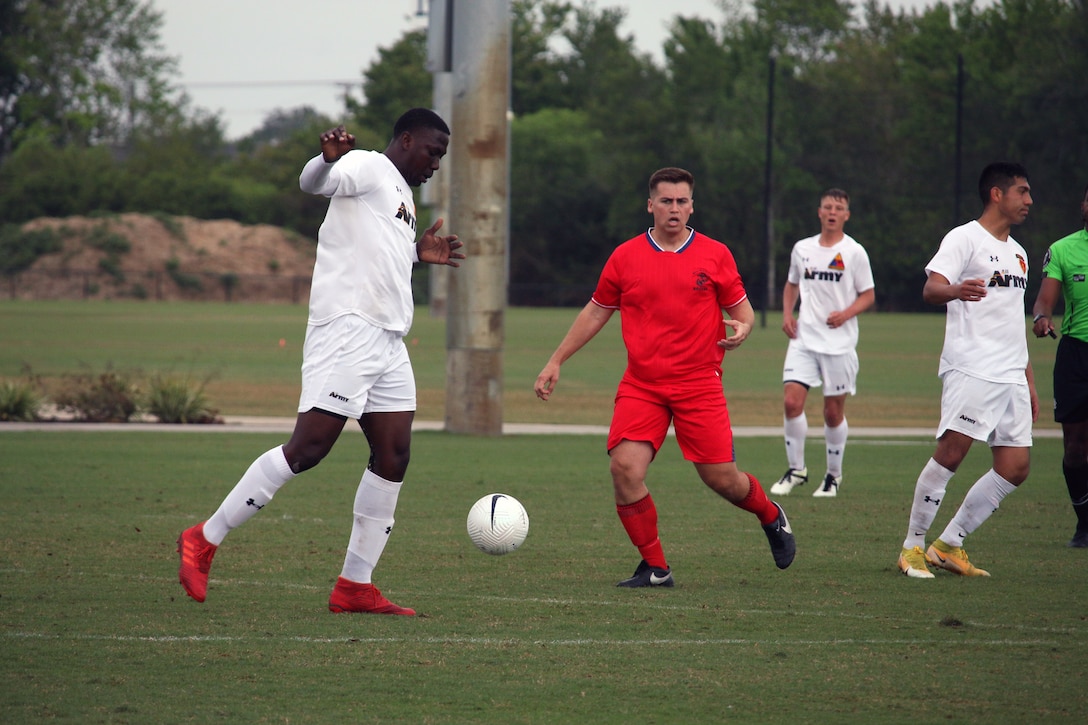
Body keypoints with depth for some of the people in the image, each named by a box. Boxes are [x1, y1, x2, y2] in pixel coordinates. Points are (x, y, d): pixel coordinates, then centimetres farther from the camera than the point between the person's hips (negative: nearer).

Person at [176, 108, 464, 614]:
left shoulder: (401, 195, 27)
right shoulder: (369, 168, -1)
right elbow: (313, 182, -22)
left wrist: (417, 254, 27)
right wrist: (329, 157, -43)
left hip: (389, 343, 10)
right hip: (347, 328, -10)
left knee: (393, 457, 1)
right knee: (308, 448, -14)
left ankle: (354, 585, 3)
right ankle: (204, 541, -7)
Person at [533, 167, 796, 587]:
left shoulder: (715, 255, 1)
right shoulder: (625, 257, 4)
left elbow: (741, 308, 9)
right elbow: (595, 312, 15)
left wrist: (741, 329, -15)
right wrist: (556, 362, 13)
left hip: (699, 384, -1)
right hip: (641, 386, 1)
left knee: (721, 477, -2)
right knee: (625, 469, -16)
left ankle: (771, 517, 33)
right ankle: (655, 568, -2)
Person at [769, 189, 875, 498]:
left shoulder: (854, 252, -2)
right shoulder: (802, 249, 9)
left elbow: (868, 295, 1)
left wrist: (846, 313, -16)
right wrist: (787, 314, 6)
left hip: (839, 342, -3)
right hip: (804, 338, 3)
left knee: (834, 411, 2)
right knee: (791, 400, -11)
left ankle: (834, 475, 18)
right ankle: (796, 470, 3)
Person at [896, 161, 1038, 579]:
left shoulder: (1017, 253, 23)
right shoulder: (965, 239, -2)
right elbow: (931, 289, -16)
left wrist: (1029, 383, 26)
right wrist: (956, 290, -40)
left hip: (1011, 378, 8)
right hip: (971, 368, -8)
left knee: (1015, 468, 1)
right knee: (950, 453, -15)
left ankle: (949, 545, 9)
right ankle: (912, 547, -4)